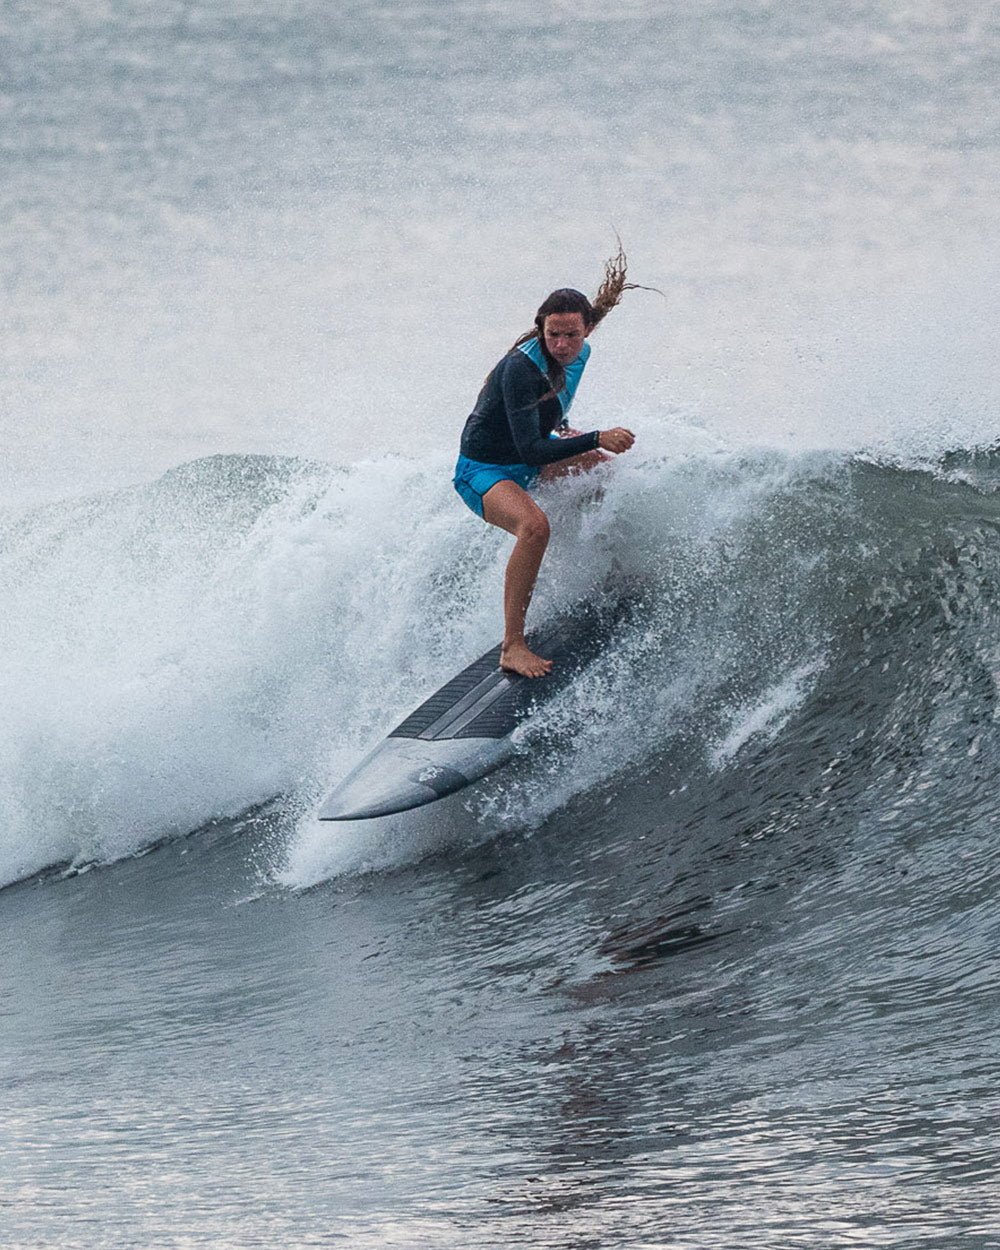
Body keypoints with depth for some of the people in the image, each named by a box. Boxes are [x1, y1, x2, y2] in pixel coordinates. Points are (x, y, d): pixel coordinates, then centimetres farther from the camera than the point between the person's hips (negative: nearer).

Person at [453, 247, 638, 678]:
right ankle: (512, 647, -33)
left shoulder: (578, 353, -5)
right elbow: (531, 450, -36)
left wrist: (563, 431, 2)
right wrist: (596, 439, -41)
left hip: (531, 463, 9)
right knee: (534, 526, -37)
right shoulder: (521, 369, -32)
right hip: (483, 472, -9)